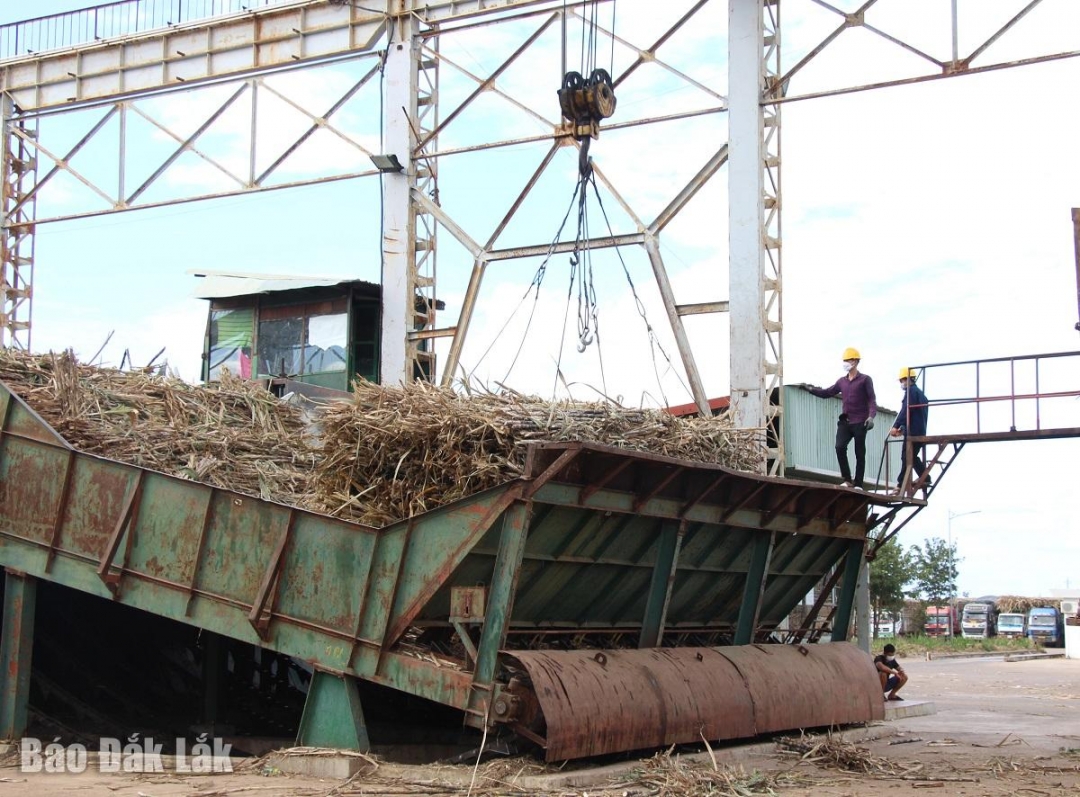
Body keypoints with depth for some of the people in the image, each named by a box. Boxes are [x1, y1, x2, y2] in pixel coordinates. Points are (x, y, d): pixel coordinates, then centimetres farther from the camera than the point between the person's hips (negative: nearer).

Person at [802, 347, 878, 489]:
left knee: (859, 454, 0)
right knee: (840, 447, -15)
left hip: (860, 423, -4)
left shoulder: (865, 380, 0)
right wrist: (811, 389, 3)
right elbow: (827, 393, 18)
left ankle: (858, 484, 6)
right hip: (845, 422, 4)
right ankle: (847, 479, -5)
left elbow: (872, 400, -6)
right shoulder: (842, 381, 15)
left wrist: (871, 416, -21)